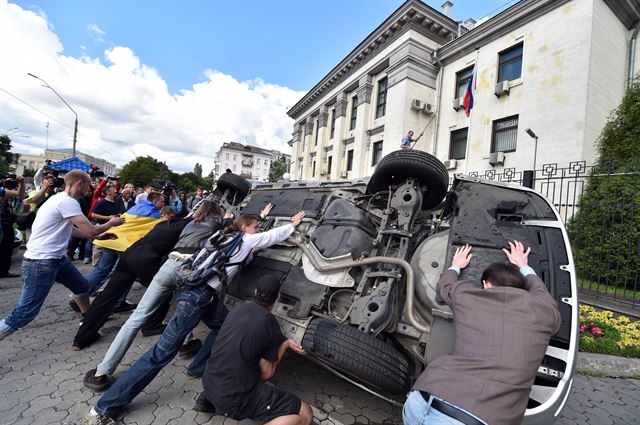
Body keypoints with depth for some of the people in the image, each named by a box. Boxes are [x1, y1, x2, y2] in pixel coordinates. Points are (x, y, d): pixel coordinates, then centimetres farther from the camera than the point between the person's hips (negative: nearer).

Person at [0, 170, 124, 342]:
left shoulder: (60, 199, 11)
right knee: (25, 312, -5)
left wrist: (99, 235, 19)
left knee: (82, 286, 20)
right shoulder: (68, 202, -21)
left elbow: (70, 229, 21)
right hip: (40, 263, -10)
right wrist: (111, 223, -3)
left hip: (55, 258, 10)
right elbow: (90, 231, -22)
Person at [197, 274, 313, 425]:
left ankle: (210, 398, 20)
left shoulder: (238, 309, 4)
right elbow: (266, 374, -7)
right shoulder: (270, 324, -14)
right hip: (236, 397, -7)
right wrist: (285, 346, 4)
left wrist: (285, 343, 15)